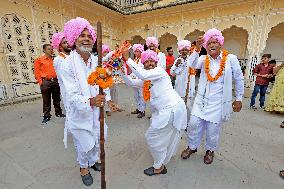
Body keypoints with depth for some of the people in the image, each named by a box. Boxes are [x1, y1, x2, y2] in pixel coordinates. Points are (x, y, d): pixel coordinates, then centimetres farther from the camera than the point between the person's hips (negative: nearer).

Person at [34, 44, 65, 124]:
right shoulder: (39, 60, 2)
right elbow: (37, 73, -1)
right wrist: (41, 83, -7)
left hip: (55, 81, 4)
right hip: (46, 82, -3)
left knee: (57, 99, 12)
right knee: (46, 100, 2)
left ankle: (58, 113, 25)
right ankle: (46, 116, 13)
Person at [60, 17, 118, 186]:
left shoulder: (97, 61, -6)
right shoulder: (68, 64, -20)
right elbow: (72, 96, -24)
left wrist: (108, 100, -8)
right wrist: (90, 101, -41)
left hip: (96, 110, 5)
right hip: (79, 113, -4)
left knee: (98, 139, 22)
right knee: (85, 144, 13)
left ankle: (94, 160, 53)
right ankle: (84, 167, 46)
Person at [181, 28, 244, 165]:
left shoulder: (231, 59, -4)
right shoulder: (203, 59, 3)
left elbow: (239, 79, 3)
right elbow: (194, 65, -19)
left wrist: (239, 99, 5)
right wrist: (197, 49, -30)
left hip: (218, 102, -2)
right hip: (201, 99, 2)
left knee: (213, 128, 8)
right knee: (194, 123, 3)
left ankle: (210, 150, 36)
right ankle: (192, 147, 28)